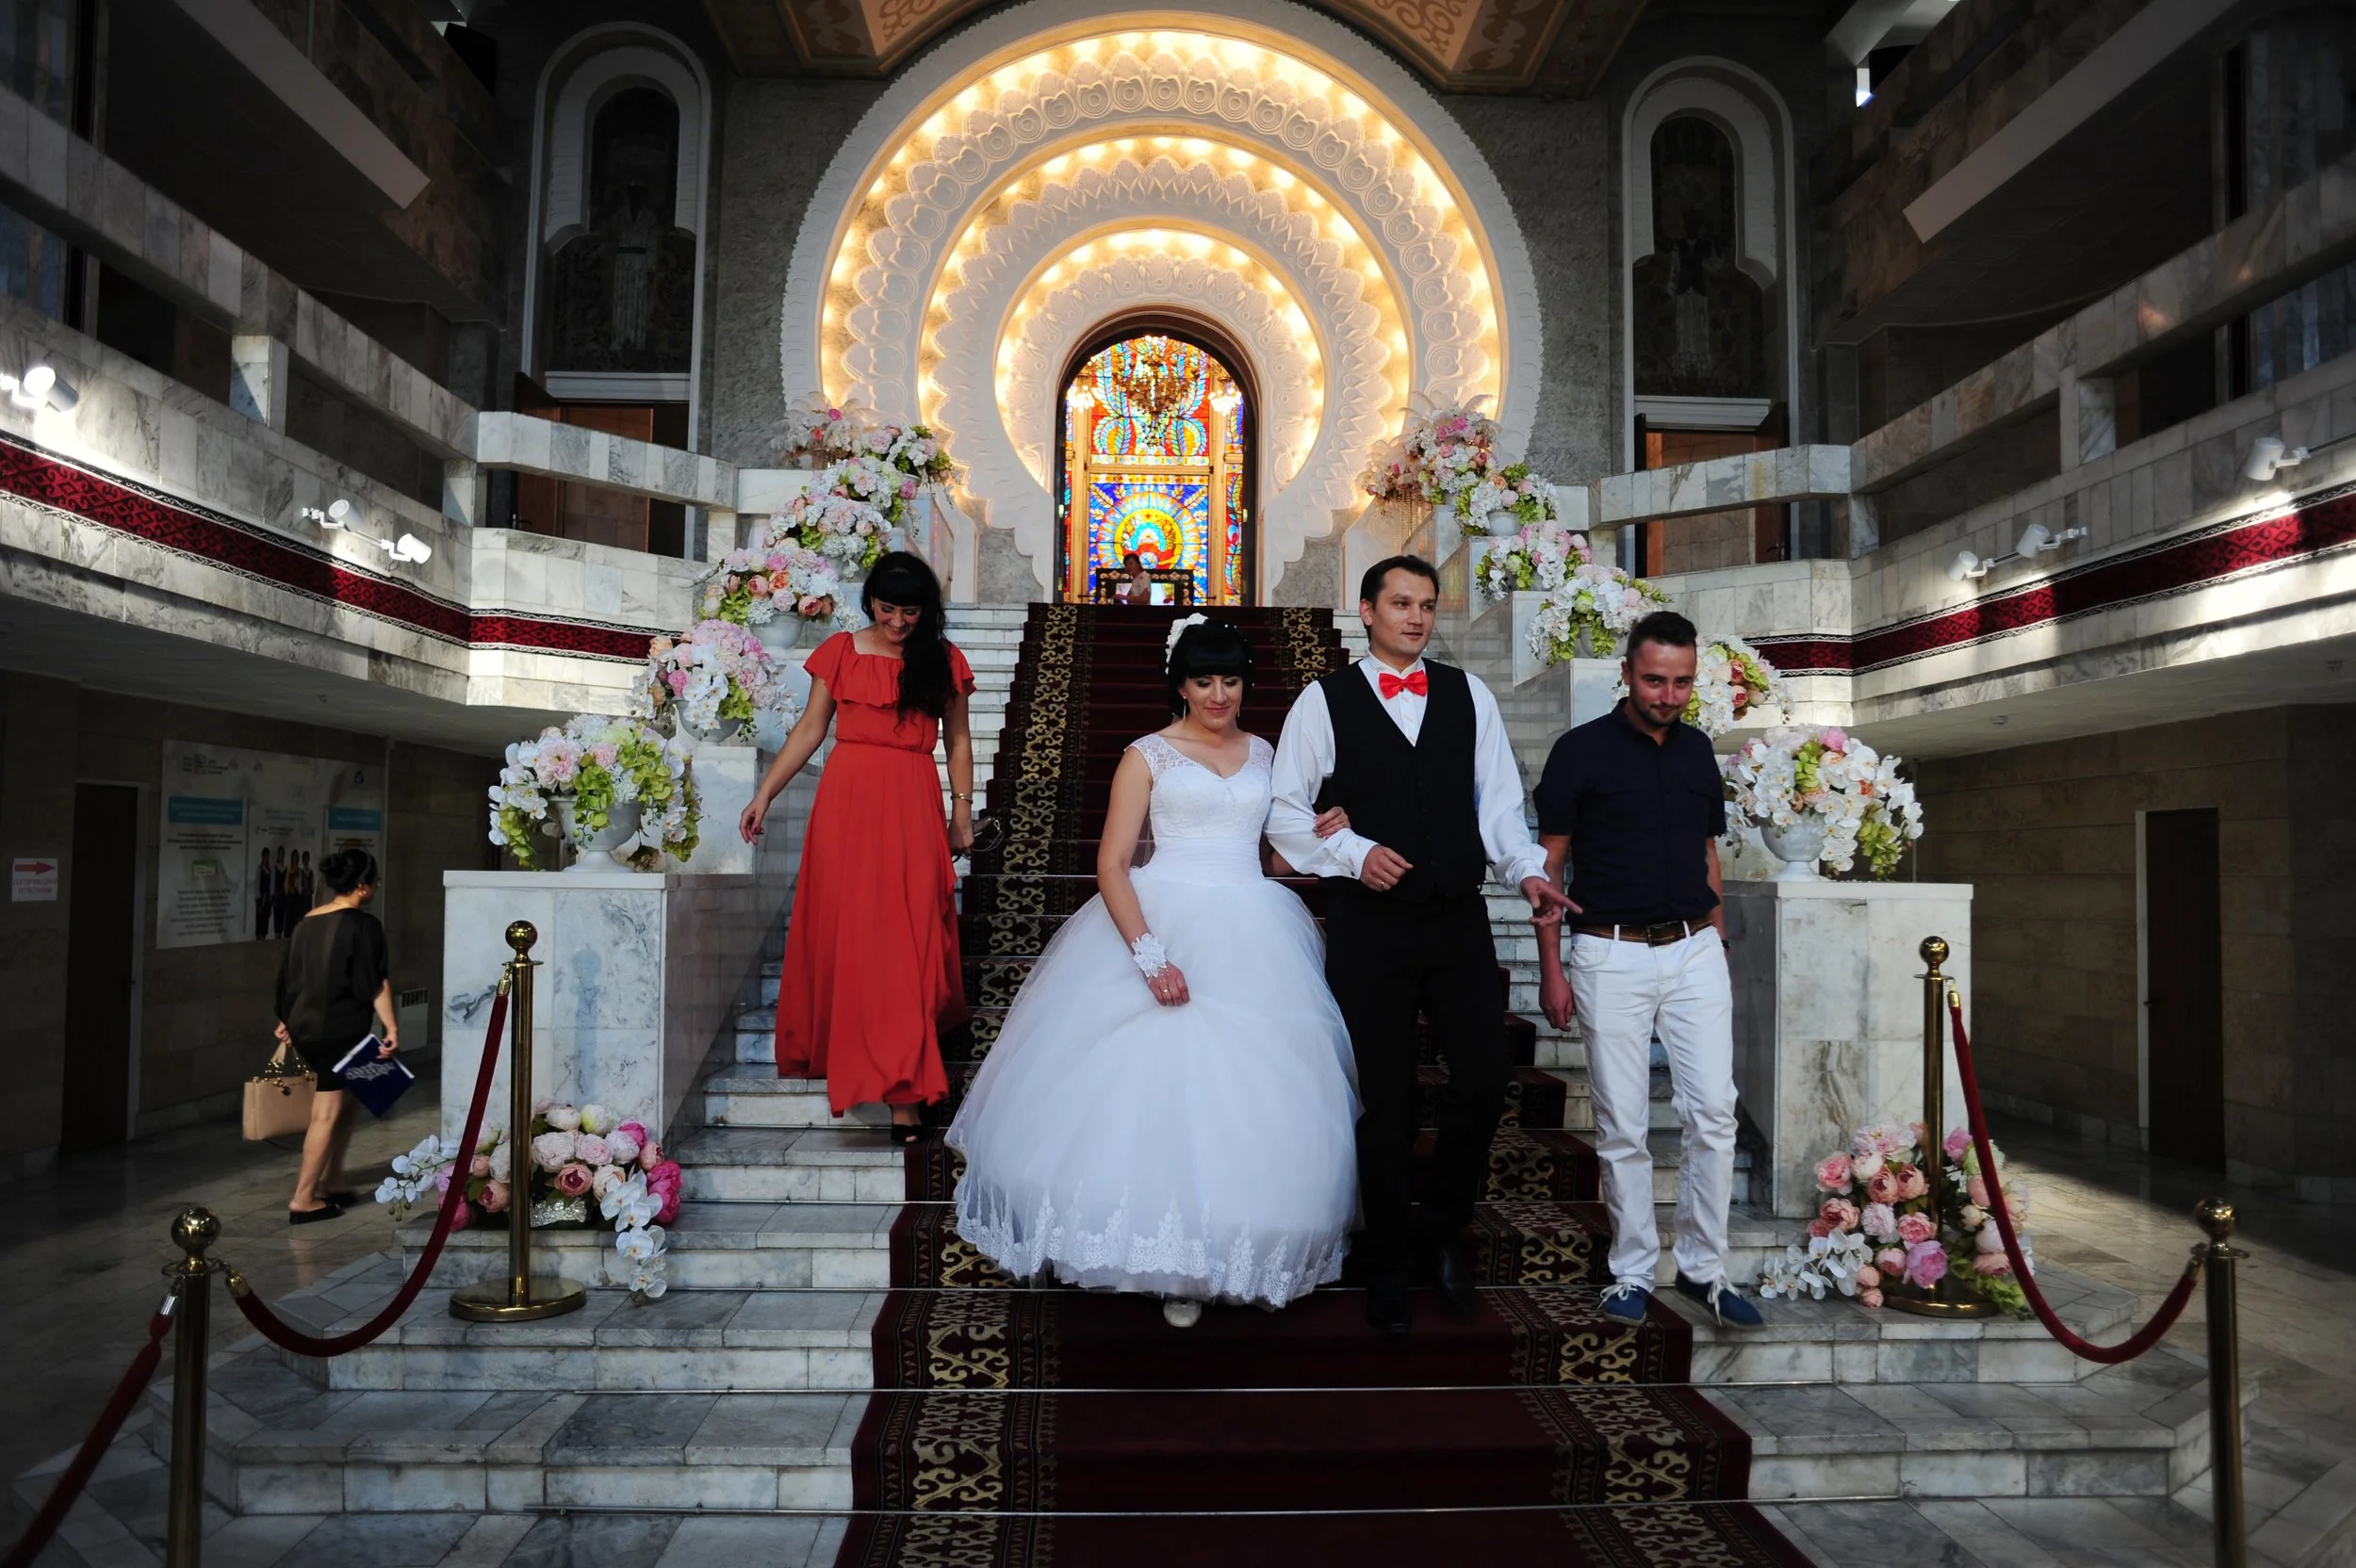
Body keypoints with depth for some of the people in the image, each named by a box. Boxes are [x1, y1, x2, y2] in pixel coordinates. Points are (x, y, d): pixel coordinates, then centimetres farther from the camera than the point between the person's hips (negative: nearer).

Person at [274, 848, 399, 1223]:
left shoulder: (305, 923, 10)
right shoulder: (364, 925, -13)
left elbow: (289, 977, 17)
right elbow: (376, 983, -16)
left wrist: (286, 1021, 27)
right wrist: (390, 1026, -15)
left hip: (305, 1027, 8)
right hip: (339, 1030, -8)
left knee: (342, 1104, 19)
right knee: (327, 1113, -3)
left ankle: (331, 1184, 22)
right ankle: (303, 1199, -1)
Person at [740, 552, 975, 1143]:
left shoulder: (943, 660, 7)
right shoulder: (841, 652, 6)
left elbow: (957, 741, 12)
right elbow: (810, 729, 10)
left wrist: (962, 810, 8)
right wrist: (764, 794, 6)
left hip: (912, 806, -1)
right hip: (846, 800, 1)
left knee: (905, 938, -5)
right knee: (843, 933, 4)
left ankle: (904, 1093, -5)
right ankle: (840, 1052, 24)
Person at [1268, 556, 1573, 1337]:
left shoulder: (1469, 695, 11)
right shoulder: (1324, 701, 2)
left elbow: (1498, 801, 9)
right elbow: (1283, 812, 0)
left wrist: (1526, 869, -7)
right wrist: (1353, 853, -13)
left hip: (1460, 922, 3)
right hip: (1369, 927, -2)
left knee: (1486, 1078, -1)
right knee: (1387, 1100, 5)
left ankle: (1446, 1232, 27)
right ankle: (1388, 1270, 25)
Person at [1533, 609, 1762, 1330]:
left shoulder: (1698, 750, 9)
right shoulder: (1582, 750, -5)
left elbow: (1707, 854, 18)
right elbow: (1548, 864, -3)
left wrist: (1718, 944, 13)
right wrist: (1551, 968, -6)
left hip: (1694, 952, 4)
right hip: (1613, 955, -4)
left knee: (1713, 1112, 1)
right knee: (1622, 1127, 4)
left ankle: (1703, 1267, 15)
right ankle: (1632, 1272, 18)